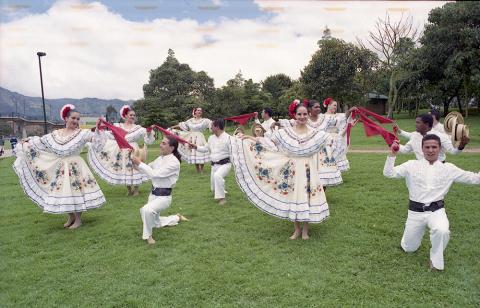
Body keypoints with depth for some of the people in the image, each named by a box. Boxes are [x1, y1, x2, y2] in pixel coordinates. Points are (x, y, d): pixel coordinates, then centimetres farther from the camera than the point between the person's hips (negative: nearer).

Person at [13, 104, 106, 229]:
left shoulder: (82, 133, -7)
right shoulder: (56, 134, 7)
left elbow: (96, 139, -21)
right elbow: (41, 141, 23)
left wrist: (98, 129, -36)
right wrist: (28, 141, 23)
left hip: (75, 167, -5)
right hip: (60, 168, 5)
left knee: (76, 191, -4)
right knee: (63, 192, 9)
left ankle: (78, 219, 11)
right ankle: (71, 217, 24)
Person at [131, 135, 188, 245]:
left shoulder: (174, 162, -22)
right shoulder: (160, 158, 3)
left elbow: (155, 174, -29)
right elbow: (148, 169, 9)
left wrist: (140, 163, -23)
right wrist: (135, 163, -8)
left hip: (164, 197, -8)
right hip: (154, 194, 8)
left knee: (146, 210, -36)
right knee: (155, 222, 24)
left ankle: (147, 235, -12)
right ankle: (177, 218, 47)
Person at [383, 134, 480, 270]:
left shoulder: (448, 168, 0)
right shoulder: (412, 165, -3)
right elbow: (388, 173, -10)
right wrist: (392, 155, -22)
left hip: (436, 211, 0)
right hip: (416, 211, 1)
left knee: (442, 231, -35)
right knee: (409, 248, 11)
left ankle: (436, 261, -5)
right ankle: (418, 230, 47)